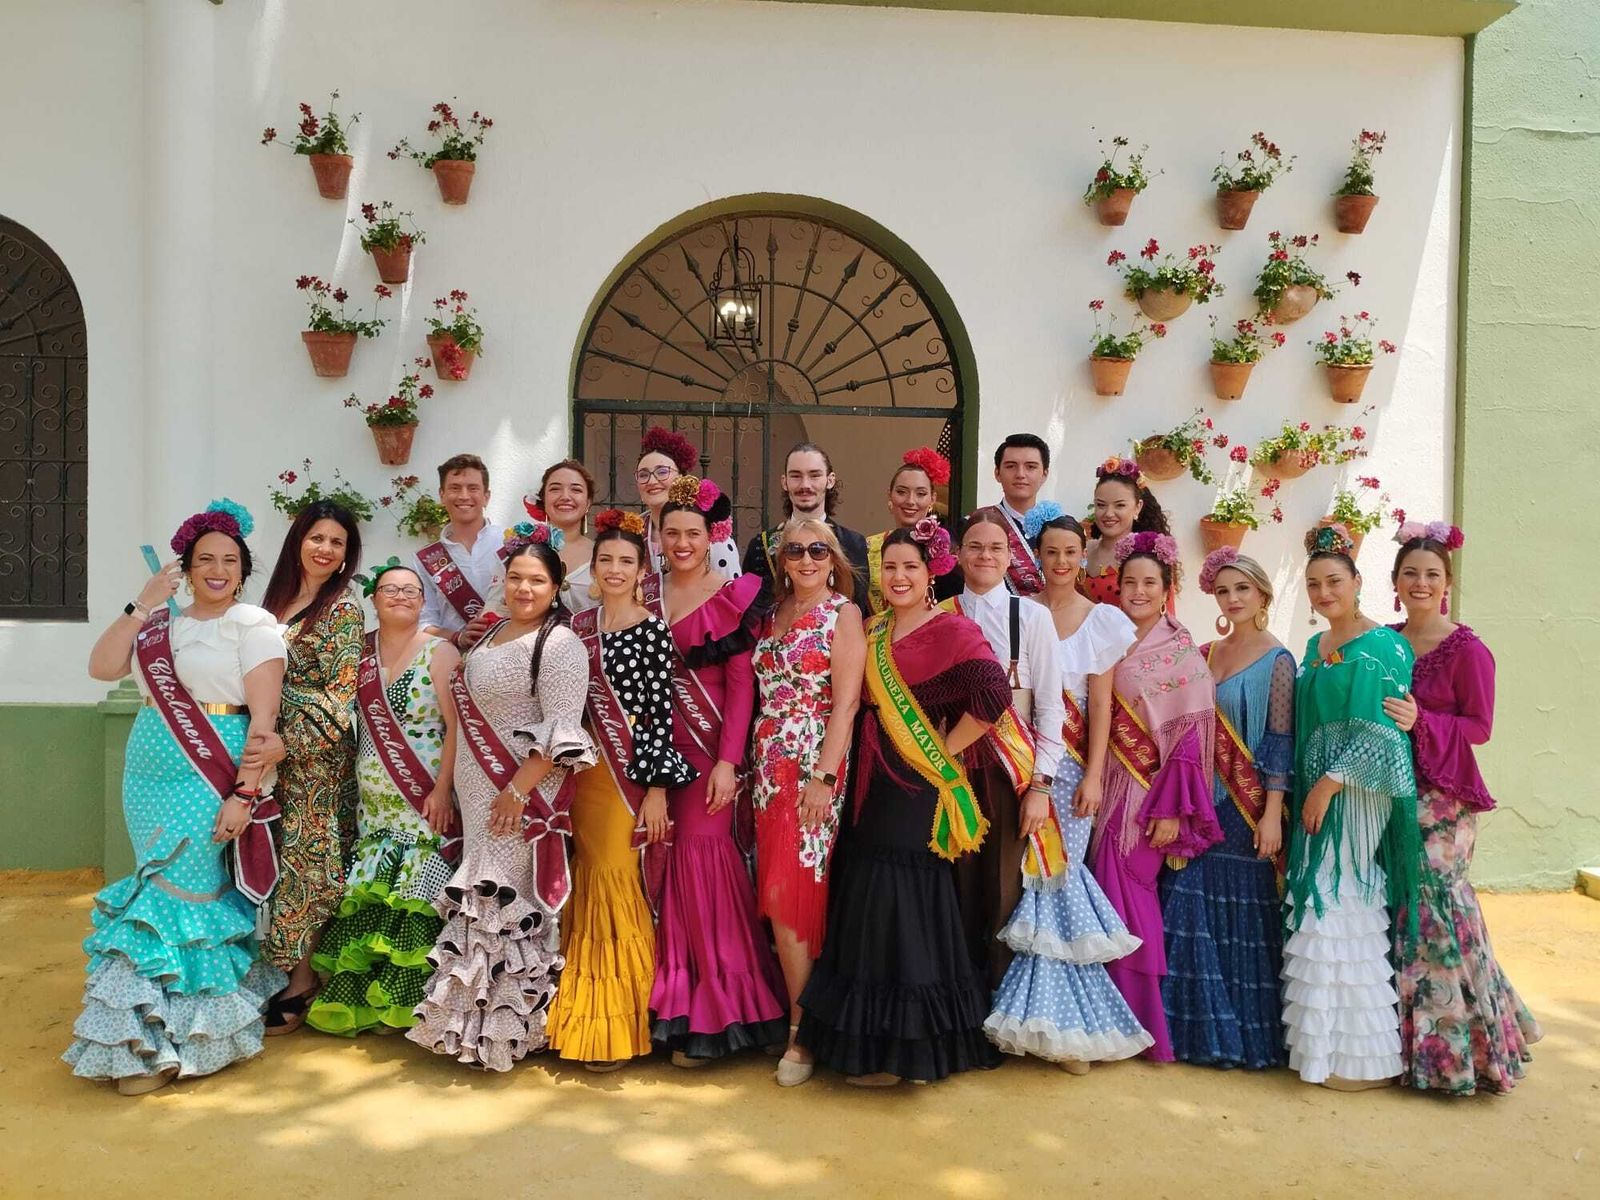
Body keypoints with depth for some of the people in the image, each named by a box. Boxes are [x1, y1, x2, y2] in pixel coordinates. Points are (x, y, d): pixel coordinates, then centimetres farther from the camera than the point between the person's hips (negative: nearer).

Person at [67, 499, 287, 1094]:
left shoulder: (253, 624, -6)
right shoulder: (159, 624, 12)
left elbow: (263, 717, -11)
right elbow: (101, 667, 1)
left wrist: (245, 794, -18)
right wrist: (141, 605, -6)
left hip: (209, 781, -6)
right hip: (149, 777, 6)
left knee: (181, 896, -4)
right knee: (169, 889, 12)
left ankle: (163, 1041, 7)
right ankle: (165, 1027, 26)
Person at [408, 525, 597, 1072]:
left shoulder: (559, 644, -14)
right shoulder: (492, 633, 13)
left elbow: (561, 732, -20)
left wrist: (517, 791, -22)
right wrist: (447, 785, 21)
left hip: (520, 797, -8)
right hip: (478, 792, 8)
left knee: (503, 898, -3)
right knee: (483, 893, 13)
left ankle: (501, 1028, 12)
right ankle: (479, 1017, 26)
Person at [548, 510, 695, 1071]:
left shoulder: (653, 631, -6)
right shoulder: (580, 625, 10)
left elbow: (661, 712, -9)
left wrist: (657, 787, -13)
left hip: (631, 774, -5)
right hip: (584, 773, 5)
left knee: (618, 889, -4)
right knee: (588, 891, 10)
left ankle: (619, 1026, 9)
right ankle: (584, 1016, 23)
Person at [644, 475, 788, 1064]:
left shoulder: (733, 596, -3)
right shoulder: (648, 591, 10)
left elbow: (741, 683, -7)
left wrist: (728, 760, -12)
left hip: (712, 745, -4)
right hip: (658, 743, 4)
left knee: (702, 852, -7)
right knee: (668, 857, 3)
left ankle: (712, 1010, 6)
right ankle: (672, 999, 16)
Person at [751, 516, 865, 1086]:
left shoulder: (843, 614, -3)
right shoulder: (772, 614, 14)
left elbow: (846, 700, -10)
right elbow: (763, 693, 15)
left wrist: (825, 776, -18)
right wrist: (745, 763, 8)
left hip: (814, 766, -6)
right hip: (770, 764, 6)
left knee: (788, 894, -9)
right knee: (778, 894, 7)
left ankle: (801, 1030, 4)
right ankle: (805, 1015, 20)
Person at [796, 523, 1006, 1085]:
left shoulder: (952, 631, -10)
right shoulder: (873, 632, 12)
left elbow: (993, 696, -22)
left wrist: (946, 750, -14)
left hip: (919, 787, -7)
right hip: (875, 783, 7)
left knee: (904, 907, -2)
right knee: (870, 906, 11)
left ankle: (902, 1047, 12)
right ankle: (872, 1038, 25)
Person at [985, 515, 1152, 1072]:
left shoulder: (1102, 620, 3)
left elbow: (1100, 706, 1)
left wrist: (1092, 776, -6)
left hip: (1069, 764, -1)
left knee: (1058, 874, -3)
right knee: (1026, 875, 0)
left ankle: (1063, 1023, 9)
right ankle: (1044, 1012, 14)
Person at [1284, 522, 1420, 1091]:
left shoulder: (1381, 647, -11)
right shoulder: (1315, 648, 13)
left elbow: (1381, 734, -16)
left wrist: (1329, 785, -17)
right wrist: (1305, 791, 10)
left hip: (1356, 796, -8)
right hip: (1317, 792, 8)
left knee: (1345, 913, -4)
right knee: (1318, 911, 10)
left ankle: (1366, 1055, 9)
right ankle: (1325, 1040, 21)